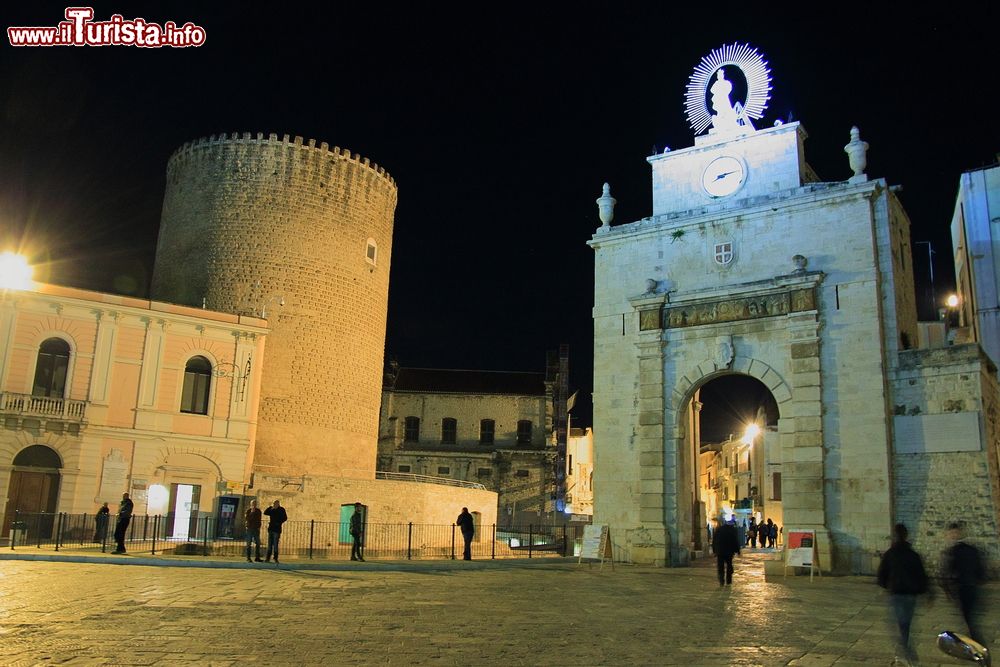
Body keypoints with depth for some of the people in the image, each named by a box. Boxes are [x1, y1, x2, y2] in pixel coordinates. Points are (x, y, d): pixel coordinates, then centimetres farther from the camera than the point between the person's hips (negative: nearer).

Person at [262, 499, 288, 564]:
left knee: (275, 545, -7)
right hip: (270, 529, 5)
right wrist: (270, 507, -5)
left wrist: (279, 523, -15)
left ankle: (275, 559, -4)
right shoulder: (272, 510, 13)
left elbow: (285, 518, -8)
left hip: (277, 529, -5)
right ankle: (268, 558, 12)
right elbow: (265, 512, 4)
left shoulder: (281, 510, -1)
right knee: (269, 545, 7)